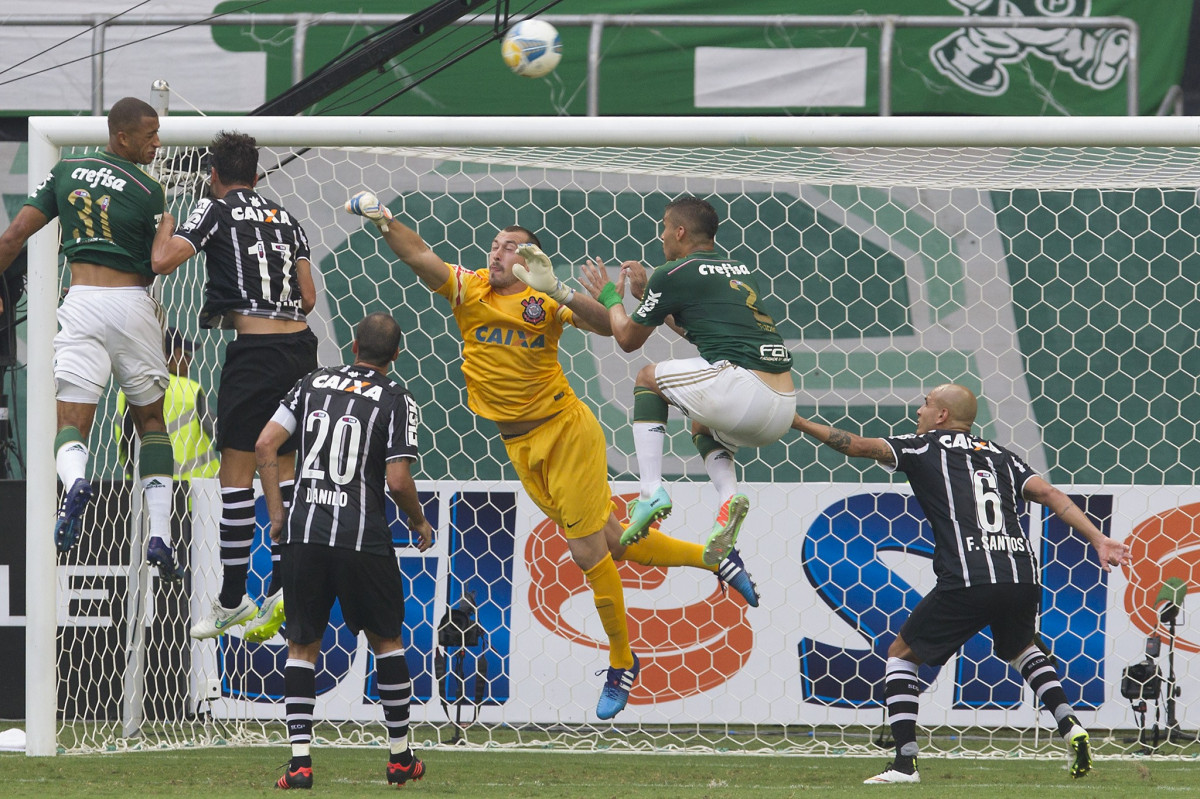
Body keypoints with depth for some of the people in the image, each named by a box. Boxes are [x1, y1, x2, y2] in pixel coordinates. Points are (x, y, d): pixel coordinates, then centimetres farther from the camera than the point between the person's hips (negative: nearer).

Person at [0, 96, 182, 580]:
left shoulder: (66, 171, 6)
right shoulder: (148, 191, -4)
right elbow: (155, 267, 4)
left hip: (81, 304, 1)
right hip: (133, 301, -1)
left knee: (71, 424, -3)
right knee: (150, 419, 16)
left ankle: (75, 482, -41)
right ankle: (160, 537, 7)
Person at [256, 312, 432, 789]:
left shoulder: (314, 383, 9)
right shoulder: (397, 400, -1)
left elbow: (265, 445, 3)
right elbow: (398, 481, -9)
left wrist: (277, 515, 10)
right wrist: (419, 523, 10)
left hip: (303, 533, 2)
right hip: (364, 542, -2)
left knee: (302, 645, 9)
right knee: (386, 639, 16)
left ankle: (300, 762, -1)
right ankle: (400, 757, 20)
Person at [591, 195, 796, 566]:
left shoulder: (673, 275, 3)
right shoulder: (741, 270, 25)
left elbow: (628, 339, 16)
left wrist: (610, 298, 34)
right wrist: (647, 291, 45)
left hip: (742, 388, -7)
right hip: (782, 408, 7)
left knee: (648, 378, 17)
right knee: (703, 428, 35)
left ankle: (651, 492, 5)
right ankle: (730, 498, 6)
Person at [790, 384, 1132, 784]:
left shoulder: (928, 447, 11)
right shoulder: (999, 455, 24)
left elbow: (860, 446, 3)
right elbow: (1049, 495, 13)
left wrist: (800, 424, 12)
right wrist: (1098, 538, 8)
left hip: (967, 582, -5)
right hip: (1023, 578, 5)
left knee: (901, 655, 12)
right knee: (1020, 649, 35)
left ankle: (905, 763, 0)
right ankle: (1071, 729, 15)